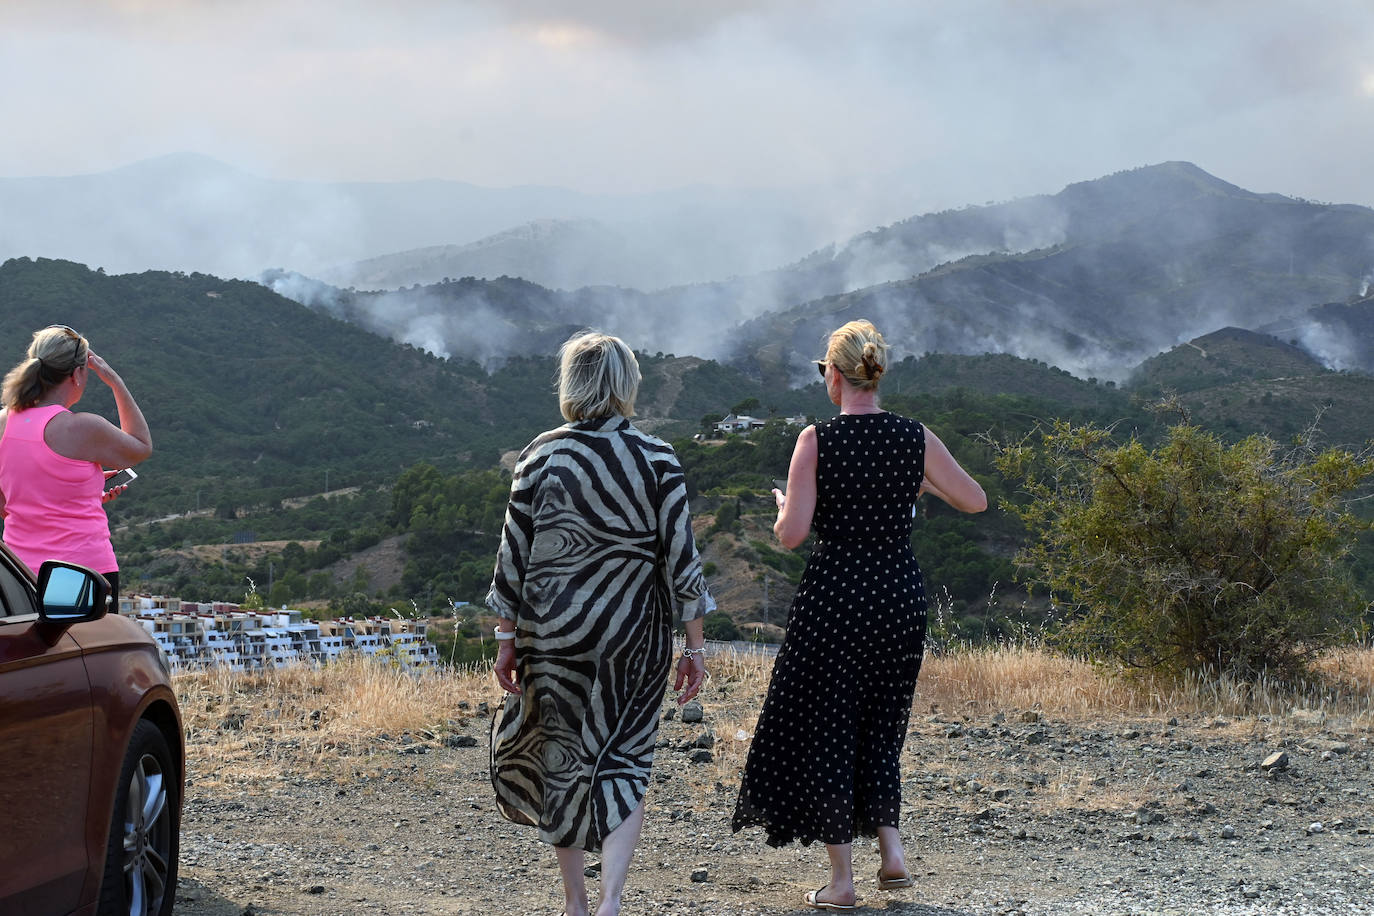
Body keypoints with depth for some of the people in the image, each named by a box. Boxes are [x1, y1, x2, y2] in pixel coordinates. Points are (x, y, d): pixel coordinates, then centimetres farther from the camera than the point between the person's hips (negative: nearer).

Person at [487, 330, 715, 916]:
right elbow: (680, 558, -5)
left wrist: (507, 638, 6)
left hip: (551, 630, 1)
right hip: (633, 635, -1)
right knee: (623, 763, 6)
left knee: (560, 757, 14)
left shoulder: (540, 457, -3)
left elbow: (514, 552, -1)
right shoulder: (657, 461, -5)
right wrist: (695, 646, 1)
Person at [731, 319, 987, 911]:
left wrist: (783, 506, 7)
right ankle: (890, 850, 8)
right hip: (900, 595, 4)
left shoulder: (816, 441, -11)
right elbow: (975, 500, 7)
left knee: (824, 730, 7)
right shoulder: (916, 438, -1)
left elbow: (791, 534, -14)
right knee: (880, 727, 20)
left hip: (833, 597, -4)